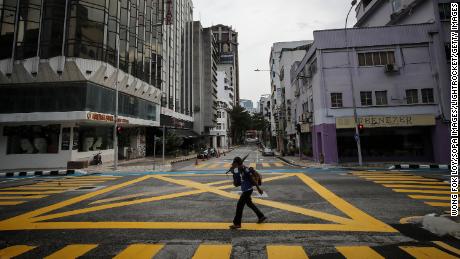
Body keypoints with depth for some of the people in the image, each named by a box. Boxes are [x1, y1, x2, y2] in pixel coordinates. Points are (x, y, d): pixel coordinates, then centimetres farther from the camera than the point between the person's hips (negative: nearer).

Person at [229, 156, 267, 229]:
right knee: (249, 203, 21)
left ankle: (237, 223, 10)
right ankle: (261, 217, 36)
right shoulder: (239, 169, 3)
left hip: (247, 190, -10)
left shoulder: (245, 170, -25)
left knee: (240, 205, -3)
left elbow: (252, 180, -21)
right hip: (245, 190, 10)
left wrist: (258, 188, -15)